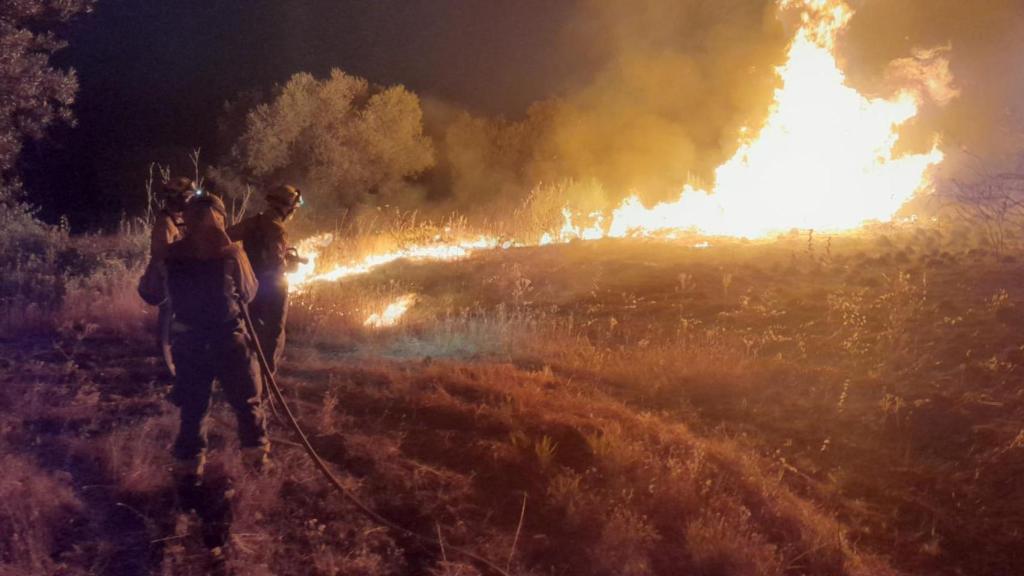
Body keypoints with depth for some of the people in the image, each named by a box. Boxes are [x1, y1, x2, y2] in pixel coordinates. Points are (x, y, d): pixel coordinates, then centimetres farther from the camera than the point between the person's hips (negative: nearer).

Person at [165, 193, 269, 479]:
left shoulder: (174, 255, -4)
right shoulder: (230, 251, -12)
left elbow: (172, 296, 8)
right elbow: (249, 292, -1)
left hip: (187, 338, 3)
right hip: (228, 337, -2)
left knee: (193, 404, 12)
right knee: (246, 400, 12)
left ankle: (190, 463, 14)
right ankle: (256, 453, 14)